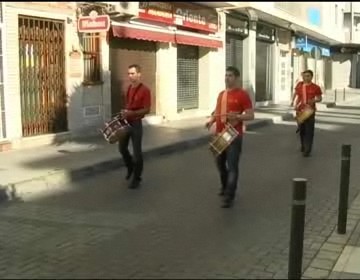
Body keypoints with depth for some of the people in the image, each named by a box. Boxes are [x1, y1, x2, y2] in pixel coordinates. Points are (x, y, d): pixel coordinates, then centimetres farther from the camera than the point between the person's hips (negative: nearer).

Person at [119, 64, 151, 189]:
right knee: (122, 148, 15)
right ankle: (130, 167, 40)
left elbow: (147, 109, -16)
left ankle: (136, 178, 13)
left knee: (137, 152, 1)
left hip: (136, 123, -7)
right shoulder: (129, 88, 9)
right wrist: (124, 112, 5)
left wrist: (132, 113, -26)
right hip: (125, 122, 7)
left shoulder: (145, 90, -14)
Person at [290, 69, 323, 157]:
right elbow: (295, 93, 20)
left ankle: (307, 150, -5)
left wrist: (314, 100, -17)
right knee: (301, 129, 15)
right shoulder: (299, 85, 5)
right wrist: (293, 101, 8)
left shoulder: (315, 87, -5)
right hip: (299, 111, 4)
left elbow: (319, 98, 2)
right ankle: (303, 146, 35)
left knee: (309, 131, -7)